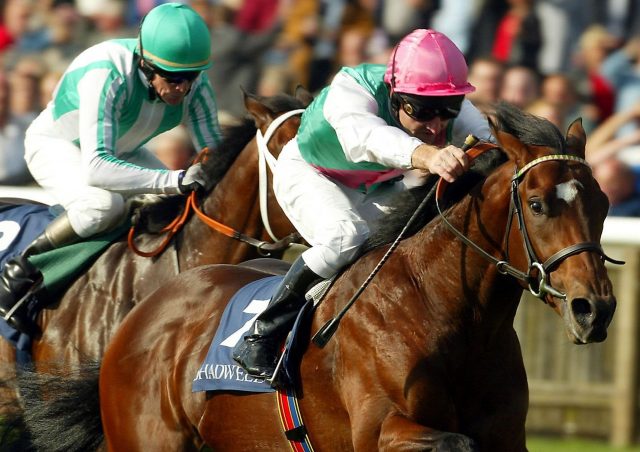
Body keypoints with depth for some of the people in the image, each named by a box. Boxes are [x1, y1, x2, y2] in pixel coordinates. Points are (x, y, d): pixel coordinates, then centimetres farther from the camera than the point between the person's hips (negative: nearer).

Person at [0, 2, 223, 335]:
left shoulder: (194, 85, -22)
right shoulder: (108, 76, -41)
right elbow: (95, 167, -48)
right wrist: (174, 181, -58)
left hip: (122, 151, 7)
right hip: (55, 146, -7)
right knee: (106, 204, -36)